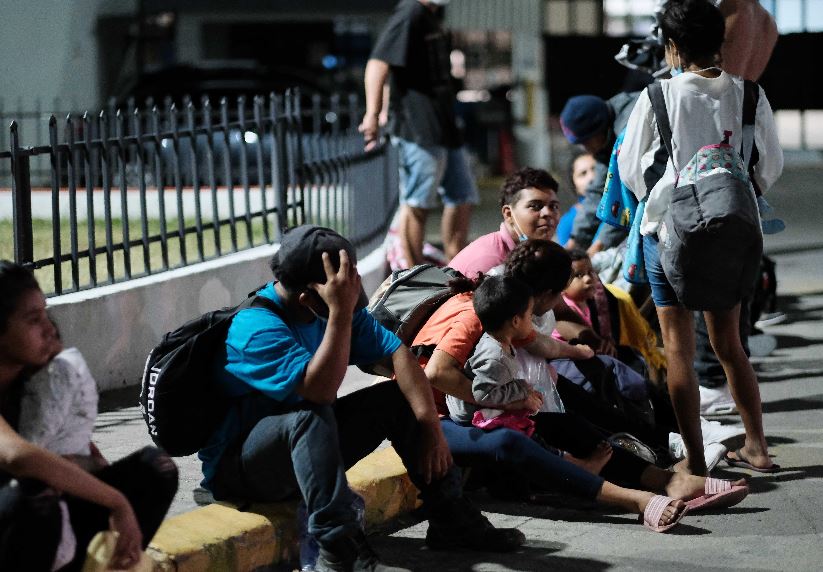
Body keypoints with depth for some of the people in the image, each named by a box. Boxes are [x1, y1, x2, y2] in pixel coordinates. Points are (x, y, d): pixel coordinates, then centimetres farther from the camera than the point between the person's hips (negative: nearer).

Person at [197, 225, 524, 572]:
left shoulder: (336, 307, -2)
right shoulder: (255, 328, -26)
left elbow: (395, 353, -7)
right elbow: (320, 390, -37)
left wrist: (430, 425, -19)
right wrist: (341, 314, -40)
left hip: (310, 444, 8)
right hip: (237, 465, -8)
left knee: (399, 398, -1)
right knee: (310, 417, -37)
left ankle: (451, 520, 2)